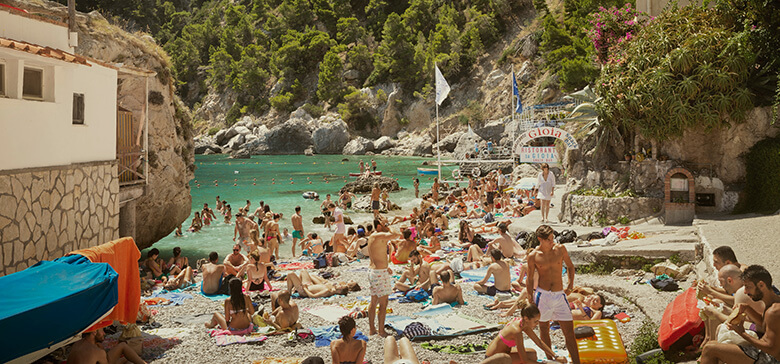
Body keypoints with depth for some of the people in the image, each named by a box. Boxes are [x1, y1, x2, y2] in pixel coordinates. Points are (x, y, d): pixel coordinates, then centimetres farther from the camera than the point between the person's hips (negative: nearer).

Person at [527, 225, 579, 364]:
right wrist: (531, 301, 1)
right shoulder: (533, 256, -5)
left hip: (559, 295, 1)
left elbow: (570, 266, 15)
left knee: (569, 332, -2)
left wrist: (570, 286, 6)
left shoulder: (560, 249, -1)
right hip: (542, 295, -1)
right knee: (544, 329, 12)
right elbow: (529, 279, 2)